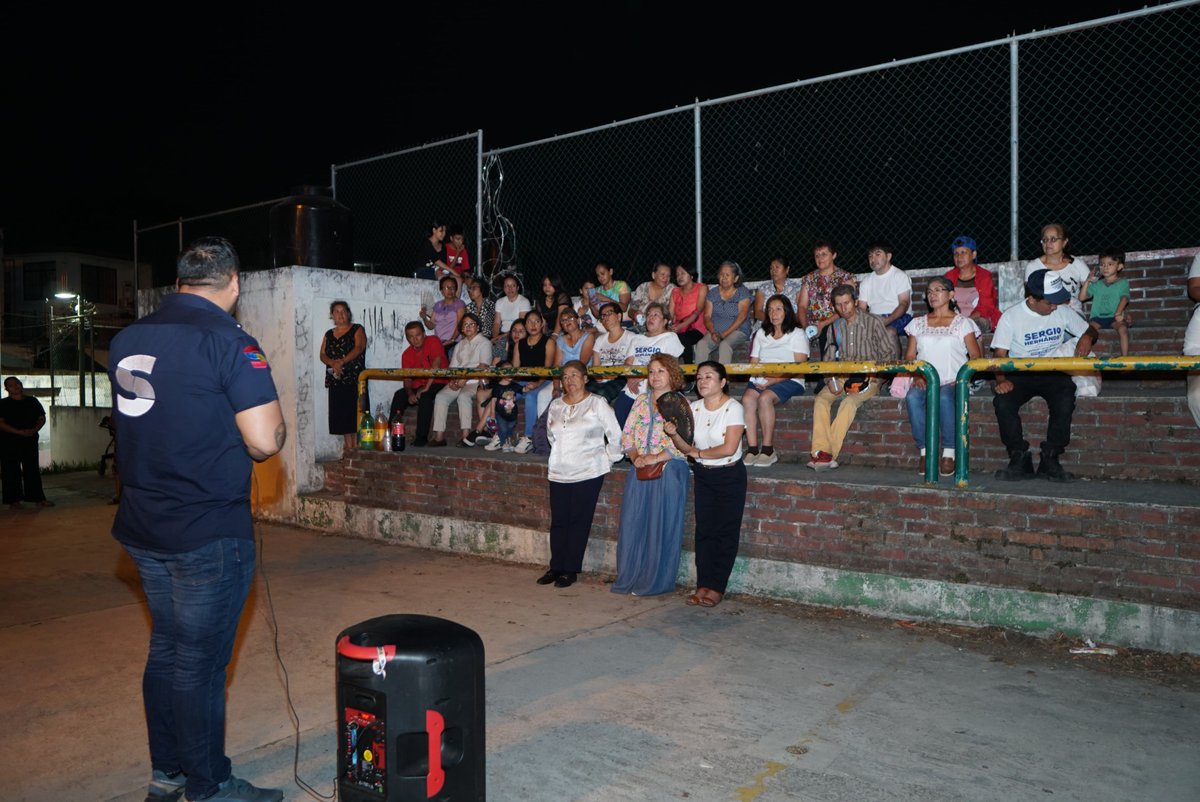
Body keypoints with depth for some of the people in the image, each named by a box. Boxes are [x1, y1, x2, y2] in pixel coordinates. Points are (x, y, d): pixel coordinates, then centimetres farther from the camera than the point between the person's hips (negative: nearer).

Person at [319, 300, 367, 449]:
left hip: (354, 379, -5)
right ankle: (349, 449, 7)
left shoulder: (357, 330, 5)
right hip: (335, 380, 5)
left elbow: (359, 348, -10)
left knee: (356, 415, -10)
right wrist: (333, 363, -12)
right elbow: (323, 354, 10)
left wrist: (342, 361, -24)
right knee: (342, 418, 3)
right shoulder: (329, 334, 20)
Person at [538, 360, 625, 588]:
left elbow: (615, 436, -3)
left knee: (578, 522, -2)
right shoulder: (555, 405, 12)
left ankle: (571, 570, 6)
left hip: (587, 473, -5)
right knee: (558, 521, 5)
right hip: (559, 473, 5)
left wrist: (608, 459, 0)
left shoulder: (597, 404, -4)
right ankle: (556, 567, 16)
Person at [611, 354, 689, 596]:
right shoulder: (641, 401, 14)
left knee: (661, 526, 0)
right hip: (639, 470, 5)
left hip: (668, 470, -5)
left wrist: (656, 458, -17)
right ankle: (628, 578, 16)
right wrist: (635, 457, -6)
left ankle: (654, 581, 10)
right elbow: (627, 433, 11)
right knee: (632, 523, 6)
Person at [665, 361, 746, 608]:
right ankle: (703, 584, 11)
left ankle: (717, 587, 8)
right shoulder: (694, 408, 3)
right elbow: (687, 447, 2)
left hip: (730, 476, -5)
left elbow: (729, 448, -21)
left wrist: (698, 453, -9)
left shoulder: (733, 408, -13)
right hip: (703, 476, 5)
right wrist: (674, 434, -18)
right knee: (704, 530, 5)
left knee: (726, 532, 0)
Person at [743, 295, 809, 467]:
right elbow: (753, 363, 17)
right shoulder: (761, 334, 25)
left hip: (789, 381, -4)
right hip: (761, 380, 4)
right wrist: (760, 377, -7)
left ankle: (768, 450, -28)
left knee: (765, 397, -34)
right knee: (747, 398, -29)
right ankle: (752, 450, -31)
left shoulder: (797, 334, 9)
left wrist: (775, 380, -16)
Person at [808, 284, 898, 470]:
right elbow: (828, 359, 16)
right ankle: (821, 452, -34)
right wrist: (830, 380, -3)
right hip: (842, 377, 4)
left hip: (868, 379, -4)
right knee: (821, 399, -25)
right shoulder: (834, 328, 15)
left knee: (850, 402, -33)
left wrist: (870, 376, -12)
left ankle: (827, 454, -33)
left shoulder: (872, 323, 1)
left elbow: (889, 353, 1)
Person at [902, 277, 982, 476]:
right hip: (925, 381, 3)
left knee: (945, 398, -37)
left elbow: (976, 357, 4)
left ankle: (949, 453, -26)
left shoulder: (962, 322, 10)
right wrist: (916, 376, -5)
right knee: (912, 397, -32)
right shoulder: (918, 323, 20)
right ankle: (925, 451, -26)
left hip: (952, 382, -2)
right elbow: (909, 356, 15)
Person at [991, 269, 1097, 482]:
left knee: (1065, 402, -30)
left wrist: (1087, 338, -8)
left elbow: (1089, 331, 18)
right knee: (1002, 402, -30)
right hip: (1020, 374, -1)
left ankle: (1050, 460, -16)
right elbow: (999, 354, -7)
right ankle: (1020, 460, -17)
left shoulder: (1063, 311, 5)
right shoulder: (1011, 317, -4)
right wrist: (1001, 380, -25)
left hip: (1054, 374, 1)